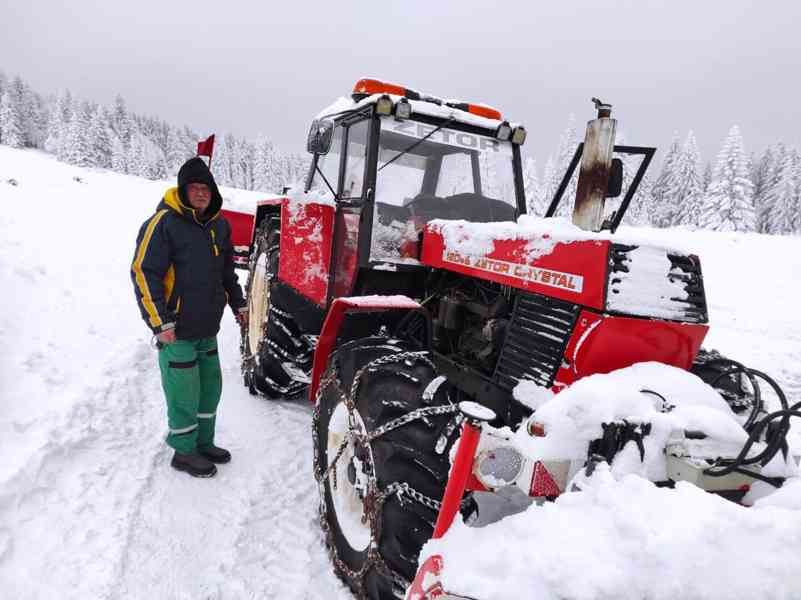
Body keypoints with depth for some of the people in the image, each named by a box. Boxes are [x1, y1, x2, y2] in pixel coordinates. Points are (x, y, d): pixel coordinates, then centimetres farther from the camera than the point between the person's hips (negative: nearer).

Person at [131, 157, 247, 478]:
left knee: (210, 386, 16)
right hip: (176, 330, -7)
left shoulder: (218, 225, 10)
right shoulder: (163, 223, -13)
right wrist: (161, 321, -18)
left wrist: (238, 304, 20)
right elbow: (144, 273, -15)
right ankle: (184, 452, 20)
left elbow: (226, 269, 22)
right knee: (184, 392, 1)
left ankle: (203, 443, 34)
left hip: (206, 326, 8)